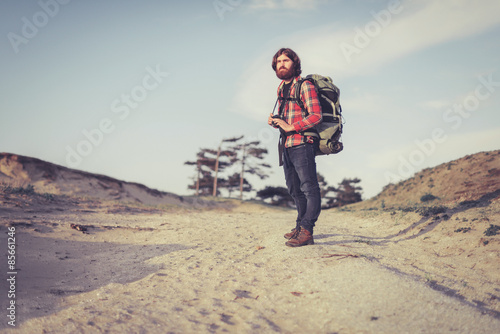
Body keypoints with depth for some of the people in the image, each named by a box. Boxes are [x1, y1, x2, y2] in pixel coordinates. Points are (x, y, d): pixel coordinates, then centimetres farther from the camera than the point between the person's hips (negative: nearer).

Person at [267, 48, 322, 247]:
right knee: (295, 190, 15)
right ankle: (301, 226, 25)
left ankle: (306, 231, -11)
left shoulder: (305, 86, -8)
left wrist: (290, 127, -18)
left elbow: (316, 115, -17)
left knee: (309, 188, -8)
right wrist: (275, 121, 5)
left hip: (302, 143, -9)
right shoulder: (281, 89, 17)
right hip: (286, 145, 9)